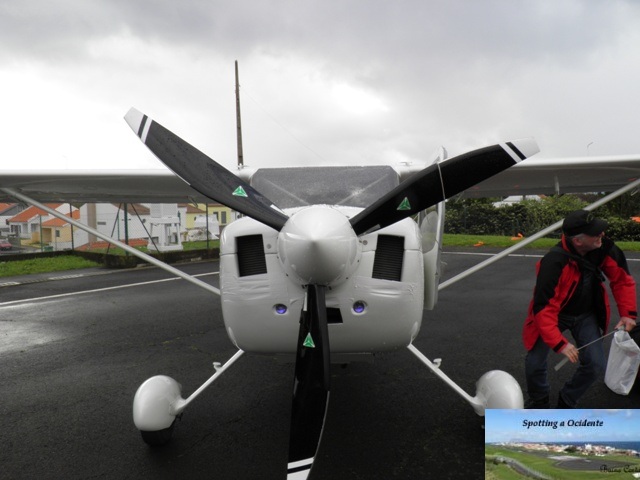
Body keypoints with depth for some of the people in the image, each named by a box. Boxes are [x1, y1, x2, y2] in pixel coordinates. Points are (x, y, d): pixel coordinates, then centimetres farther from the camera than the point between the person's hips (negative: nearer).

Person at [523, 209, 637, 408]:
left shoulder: (604, 248, -19)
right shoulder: (554, 263, -35)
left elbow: (622, 279, -1)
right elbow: (543, 308, -33)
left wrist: (627, 313, -8)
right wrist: (560, 343, -36)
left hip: (586, 315, 4)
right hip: (555, 315, -4)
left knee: (596, 365, -6)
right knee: (535, 364, -10)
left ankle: (566, 403, 21)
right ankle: (539, 401, 24)